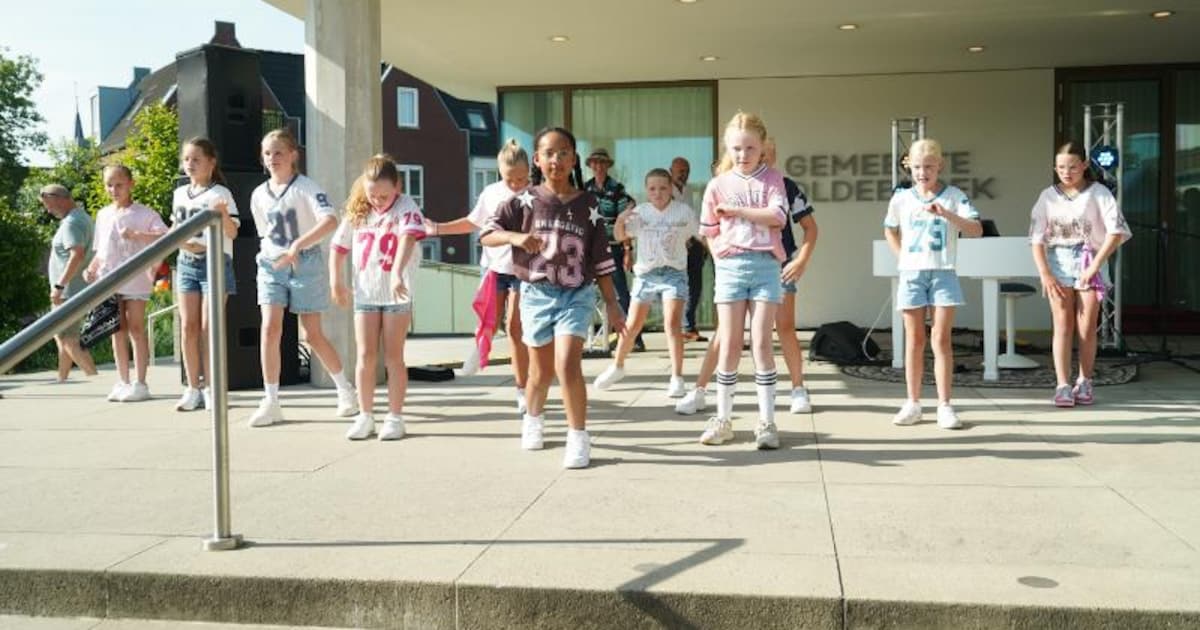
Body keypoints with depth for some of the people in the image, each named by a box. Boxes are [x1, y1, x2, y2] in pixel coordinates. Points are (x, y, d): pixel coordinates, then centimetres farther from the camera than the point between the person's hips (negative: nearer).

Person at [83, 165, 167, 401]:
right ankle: (123, 382, 16)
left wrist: (136, 235, -26)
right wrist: (91, 269, 6)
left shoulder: (144, 213, -3)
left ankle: (140, 383, 0)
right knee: (117, 330, 9)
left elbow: (164, 236, -17)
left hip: (135, 278, -6)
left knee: (136, 327, -4)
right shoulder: (103, 214, 16)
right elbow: (100, 250, 22)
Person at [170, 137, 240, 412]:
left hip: (215, 262, -5)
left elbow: (232, 232, -12)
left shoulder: (220, 193, -7)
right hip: (186, 263, 5)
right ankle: (193, 388, 9)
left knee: (209, 328, -5)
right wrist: (180, 240, 0)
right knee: (188, 326, 2)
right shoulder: (179, 194, 11)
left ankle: (210, 388, 4)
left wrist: (223, 215, -32)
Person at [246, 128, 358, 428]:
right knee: (270, 329, -10)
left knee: (312, 335, 2)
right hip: (271, 265, 4)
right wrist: (266, 259, 11)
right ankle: (271, 402, -4)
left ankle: (345, 390, 23)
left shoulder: (306, 187, -11)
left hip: (306, 264, -4)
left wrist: (297, 246, -36)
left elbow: (330, 221, -28)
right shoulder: (258, 194, 7)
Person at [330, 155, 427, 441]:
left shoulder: (406, 207, -10)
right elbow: (339, 247, 12)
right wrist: (336, 280, 4)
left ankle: (395, 417, 12)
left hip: (397, 293, -3)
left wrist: (397, 272, -42)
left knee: (393, 356, 3)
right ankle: (365, 416, 15)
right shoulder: (357, 212, 5)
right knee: (365, 356, 5)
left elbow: (408, 237, -28)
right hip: (364, 292, 4)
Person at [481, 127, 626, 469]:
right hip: (536, 293, 1)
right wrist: (515, 237, -24)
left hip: (577, 294, -1)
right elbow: (487, 234, -4)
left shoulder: (588, 205, 0)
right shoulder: (526, 200, -2)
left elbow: (601, 259, 3)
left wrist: (612, 304, 2)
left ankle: (579, 437, -5)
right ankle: (533, 419, 41)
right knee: (542, 370, 13)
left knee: (568, 365, -17)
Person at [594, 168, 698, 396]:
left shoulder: (683, 211, -2)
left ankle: (677, 378, -9)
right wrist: (620, 220, -21)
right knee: (632, 325, 8)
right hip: (645, 273, 2)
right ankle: (617, 366, 29)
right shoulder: (640, 212, 2)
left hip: (674, 272, -2)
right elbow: (621, 236, -4)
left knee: (673, 323, -15)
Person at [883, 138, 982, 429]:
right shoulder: (901, 198, 5)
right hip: (911, 274, 2)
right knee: (914, 340, 7)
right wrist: (902, 257, 8)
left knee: (941, 339, -2)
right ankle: (913, 403, 13)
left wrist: (946, 213, -25)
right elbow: (890, 230, 21)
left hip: (943, 273, -2)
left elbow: (976, 229, -13)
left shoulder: (953, 196, -3)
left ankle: (945, 405, 1)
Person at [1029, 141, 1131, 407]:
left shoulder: (1098, 193, -3)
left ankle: (1084, 383, 16)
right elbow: (1037, 238, 3)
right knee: (1063, 326, -3)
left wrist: (1095, 266, -17)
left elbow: (1116, 231, -12)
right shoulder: (1048, 196, 4)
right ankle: (1063, 386, -6)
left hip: (1090, 265, -1)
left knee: (1087, 328, 2)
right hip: (1059, 265, 1)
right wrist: (1044, 273, -7)